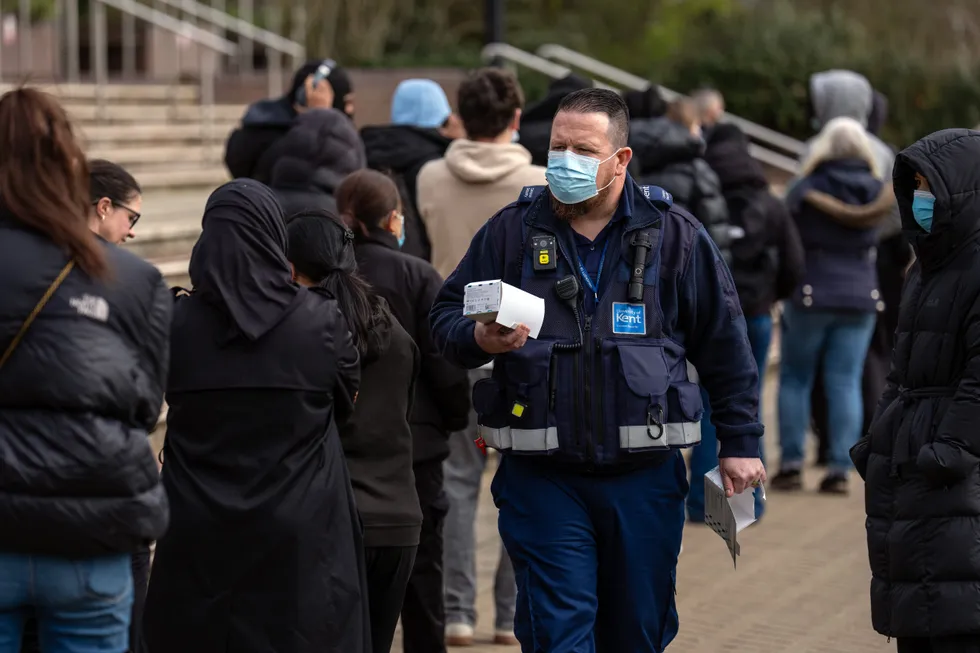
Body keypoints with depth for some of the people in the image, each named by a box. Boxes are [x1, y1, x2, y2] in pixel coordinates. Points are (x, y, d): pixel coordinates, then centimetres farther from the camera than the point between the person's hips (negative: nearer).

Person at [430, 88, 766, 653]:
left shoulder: (675, 235, 2)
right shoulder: (511, 231, 3)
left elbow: (724, 346, 6)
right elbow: (447, 315, 8)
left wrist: (740, 442, 3)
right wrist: (479, 338, -16)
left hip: (644, 477, 1)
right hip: (542, 478, 0)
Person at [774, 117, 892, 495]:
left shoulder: (806, 190, -8)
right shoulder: (878, 192, 2)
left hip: (811, 295, -3)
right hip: (860, 297, 3)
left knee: (795, 379, 9)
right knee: (845, 382, 4)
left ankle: (791, 464, 4)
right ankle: (840, 469, -2)